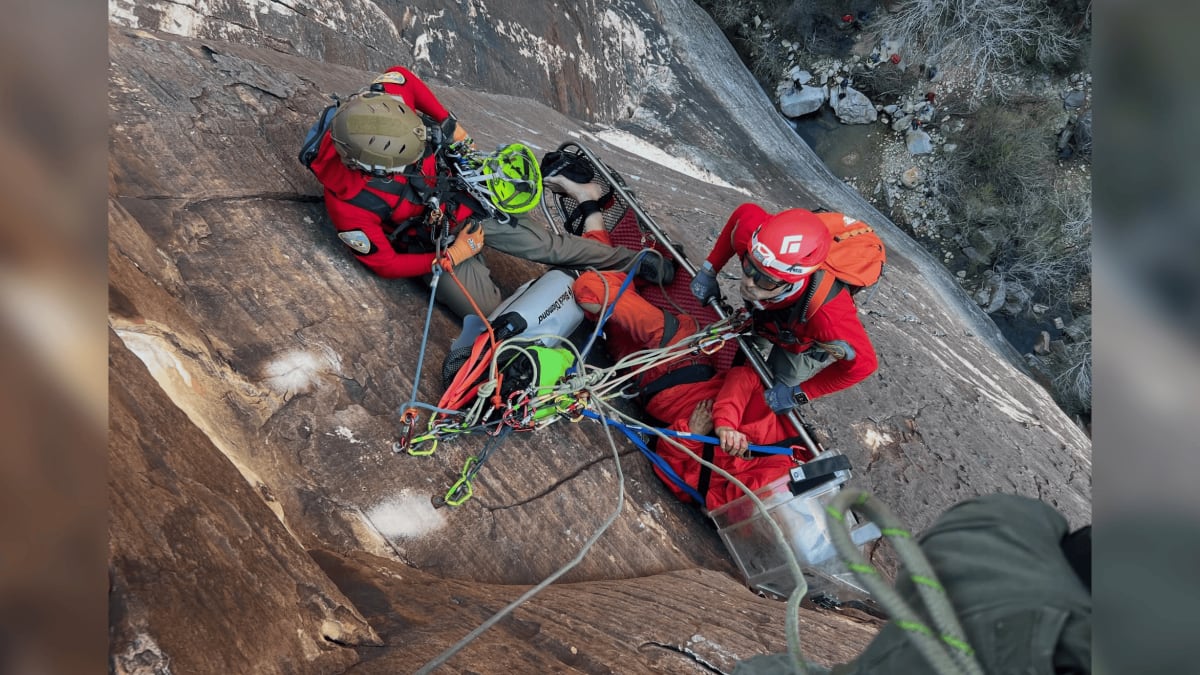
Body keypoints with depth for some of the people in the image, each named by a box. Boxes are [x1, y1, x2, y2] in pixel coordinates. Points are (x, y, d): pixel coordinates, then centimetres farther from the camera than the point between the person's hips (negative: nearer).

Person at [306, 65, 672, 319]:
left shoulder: (386, 104, -26)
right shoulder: (349, 205, -33)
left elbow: (403, 76, -2)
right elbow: (385, 264, -19)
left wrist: (450, 125, -3)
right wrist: (451, 258, -16)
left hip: (463, 203, 4)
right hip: (435, 250, -3)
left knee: (550, 245, 8)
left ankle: (632, 261, 23)